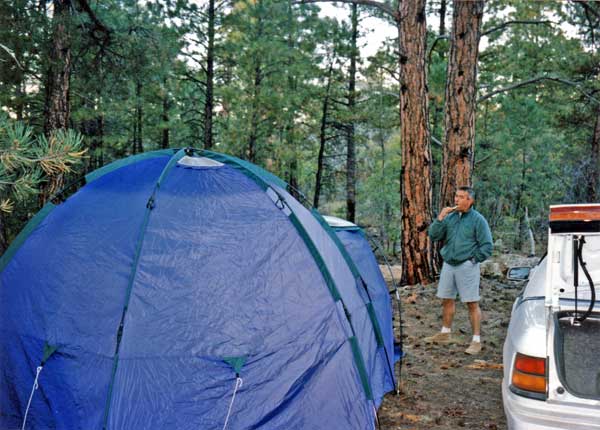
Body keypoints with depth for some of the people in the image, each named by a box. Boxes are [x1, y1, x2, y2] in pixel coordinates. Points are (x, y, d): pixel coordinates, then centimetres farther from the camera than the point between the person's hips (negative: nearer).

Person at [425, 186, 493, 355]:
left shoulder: (477, 219, -7)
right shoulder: (450, 217, 7)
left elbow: (487, 246, -7)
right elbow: (433, 235, 1)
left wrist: (473, 260, -7)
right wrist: (440, 218, -9)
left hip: (467, 266, -6)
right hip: (448, 265, 6)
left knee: (472, 303, -3)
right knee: (447, 300, 15)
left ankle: (476, 341, 2)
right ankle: (445, 333, 30)